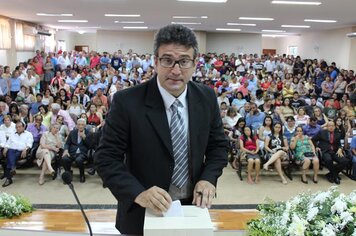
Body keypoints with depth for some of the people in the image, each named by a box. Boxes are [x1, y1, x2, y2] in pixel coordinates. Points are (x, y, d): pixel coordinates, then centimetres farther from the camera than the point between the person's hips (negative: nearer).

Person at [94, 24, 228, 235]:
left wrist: (208, 178, -13)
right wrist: (138, 193, -28)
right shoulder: (127, 102, -18)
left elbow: (219, 145, 3)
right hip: (143, 213, -3)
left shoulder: (207, 98, -6)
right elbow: (106, 157, -15)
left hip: (192, 208, 4)